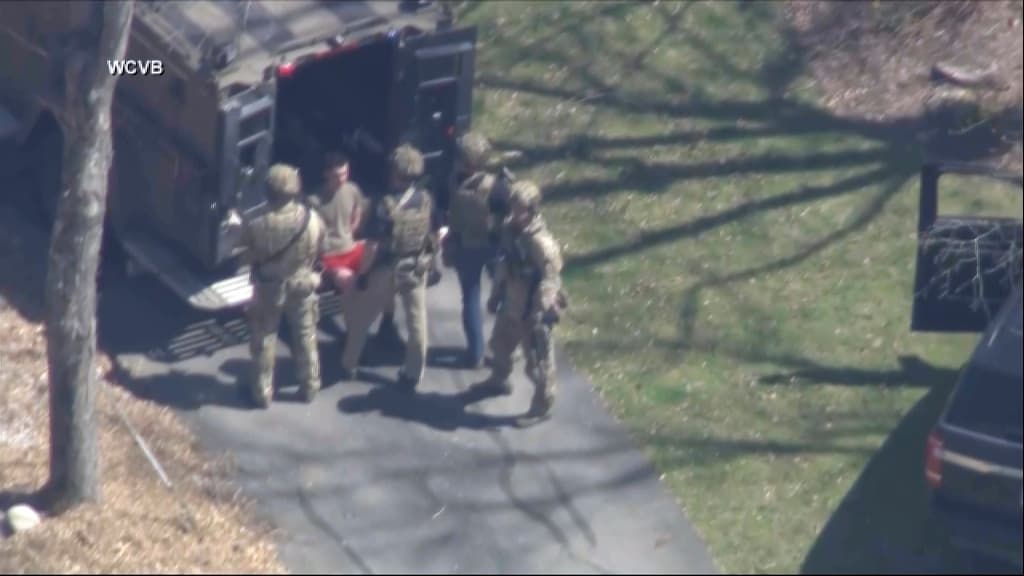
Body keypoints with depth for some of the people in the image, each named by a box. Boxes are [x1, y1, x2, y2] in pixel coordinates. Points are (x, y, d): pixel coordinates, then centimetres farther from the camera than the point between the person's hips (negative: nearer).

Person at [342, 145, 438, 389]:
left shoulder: (385, 205, -26)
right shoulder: (426, 199, -10)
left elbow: (372, 246, -23)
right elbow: (432, 235, 2)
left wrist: (362, 273, -11)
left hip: (386, 270, -4)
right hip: (416, 268, 4)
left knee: (361, 318, 17)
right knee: (417, 321, 15)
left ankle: (349, 364, 32)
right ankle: (413, 374, 23)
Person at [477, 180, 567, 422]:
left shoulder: (541, 242, -29)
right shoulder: (509, 230, -3)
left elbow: (550, 280, -25)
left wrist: (539, 313, -26)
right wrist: (495, 294, 17)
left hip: (532, 312, -9)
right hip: (511, 305, 9)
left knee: (538, 361, 4)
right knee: (500, 344, 31)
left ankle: (542, 404, 22)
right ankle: (498, 379, 58)